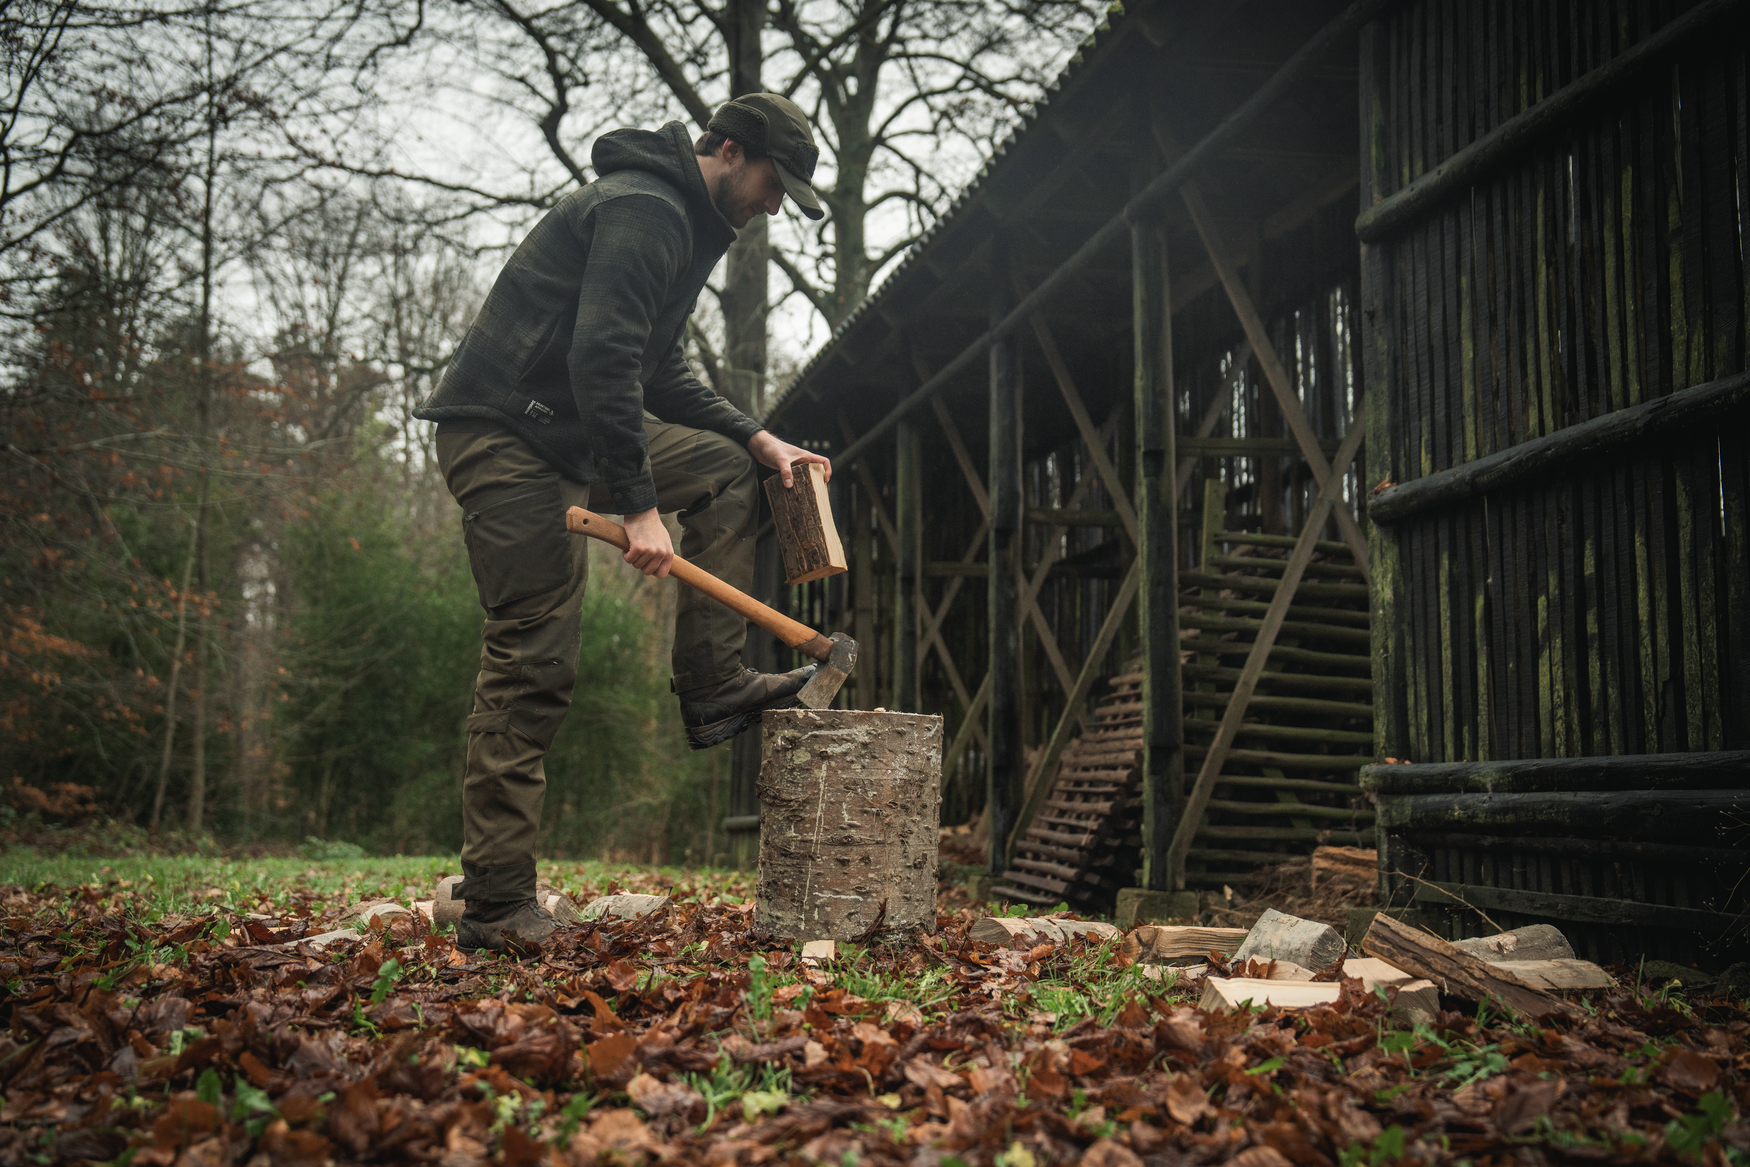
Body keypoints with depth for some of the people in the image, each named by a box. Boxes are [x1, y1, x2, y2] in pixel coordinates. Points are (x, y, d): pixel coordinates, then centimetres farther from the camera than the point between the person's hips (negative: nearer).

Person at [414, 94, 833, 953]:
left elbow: (656, 375, 25)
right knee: (533, 664, -10)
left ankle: (711, 686, 10)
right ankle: (495, 906, -3)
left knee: (723, 469, 13)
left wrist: (758, 439, 15)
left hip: (569, 432, 10)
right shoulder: (644, 211, -13)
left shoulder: (682, 222, 19)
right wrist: (638, 505, -25)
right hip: (504, 436, -10)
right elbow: (601, 360, -25)